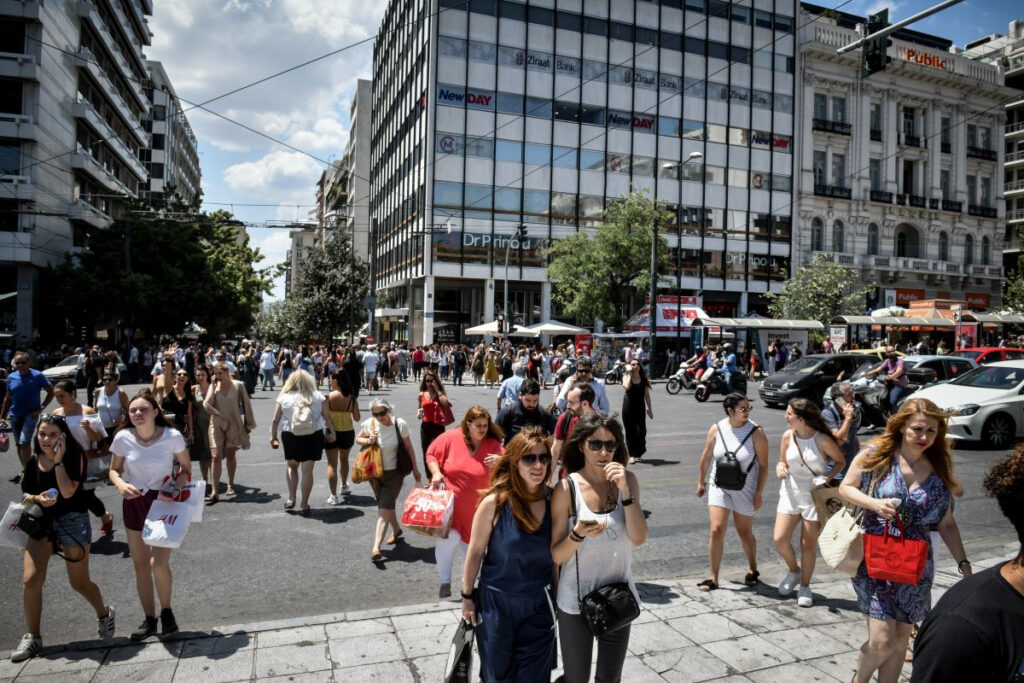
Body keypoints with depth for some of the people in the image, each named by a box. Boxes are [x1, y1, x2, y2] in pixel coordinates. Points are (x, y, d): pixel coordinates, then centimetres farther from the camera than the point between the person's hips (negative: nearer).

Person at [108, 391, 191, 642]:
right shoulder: (122, 438, -11)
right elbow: (114, 470, 5)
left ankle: (166, 611, 17)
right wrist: (120, 484, -16)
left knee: (159, 563, -11)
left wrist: (176, 488, -20)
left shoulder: (173, 436, -17)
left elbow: (186, 468, -3)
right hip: (134, 503, 3)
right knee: (141, 565, 11)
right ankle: (149, 619, 30)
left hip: (164, 502, -3)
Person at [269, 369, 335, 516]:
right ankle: (304, 505, 9)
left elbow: (275, 420, -1)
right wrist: (331, 432, 11)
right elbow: (327, 417, 0)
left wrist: (273, 436, 10)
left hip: (290, 437, 0)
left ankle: (291, 498, 18)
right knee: (307, 470, 4)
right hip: (313, 437, 0)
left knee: (292, 466, 22)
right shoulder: (318, 397, 0)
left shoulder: (283, 397, -2)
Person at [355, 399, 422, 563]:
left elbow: (409, 447, -5)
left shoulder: (399, 424, -16)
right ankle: (396, 530, 47)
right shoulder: (368, 424, -10)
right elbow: (358, 438, 8)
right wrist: (367, 441, -15)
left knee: (384, 509, -11)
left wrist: (415, 469, 0)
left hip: (394, 473, -4)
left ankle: (375, 549, -14)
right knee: (386, 505, 21)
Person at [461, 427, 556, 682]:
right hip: (497, 602, -2)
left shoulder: (553, 500, -8)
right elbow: (475, 552, -8)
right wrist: (467, 596, -2)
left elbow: (555, 552, 3)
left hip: (539, 604, 3)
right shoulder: (495, 503, -19)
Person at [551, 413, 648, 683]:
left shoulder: (627, 480, -6)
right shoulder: (567, 488, -15)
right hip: (575, 602, -2)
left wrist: (625, 490, -22)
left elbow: (639, 538, -13)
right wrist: (578, 534, -30)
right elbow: (556, 555, -11)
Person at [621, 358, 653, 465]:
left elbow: (647, 394, 7)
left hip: (640, 407, 1)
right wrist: (630, 374, -14)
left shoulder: (644, 378, 3)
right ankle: (632, 455, 12)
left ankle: (639, 451, 23)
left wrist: (649, 408, 6)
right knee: (630, 431, 3)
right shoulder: (626, 376, -1)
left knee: (641, 430, -4)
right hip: (628, 407, -1)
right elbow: (626, 386, -25)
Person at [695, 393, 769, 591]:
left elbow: (763, 465, -8)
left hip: (745, 490, -1)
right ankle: (713, 578, 4)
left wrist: (759, 493, -10)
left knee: (745, 533, 13)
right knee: (716, 530, -8)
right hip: (719, 487, 1)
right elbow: (706, 457, 6)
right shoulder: (716, 430, -6)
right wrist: (701, 481, 13)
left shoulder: (756, 432, -12)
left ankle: (752, 570, 38)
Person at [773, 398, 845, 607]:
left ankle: (805, 586, 27)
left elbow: (840, 462, -2)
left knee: (808, 545, 7)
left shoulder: (822, 440, -16)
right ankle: (794, 571, 27)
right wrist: (779, 467, -15)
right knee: (780, 540, -3)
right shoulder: (788, 436, -5)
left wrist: (828, 477, -19)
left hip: (814, 497, -3)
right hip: (790, 494, 3)